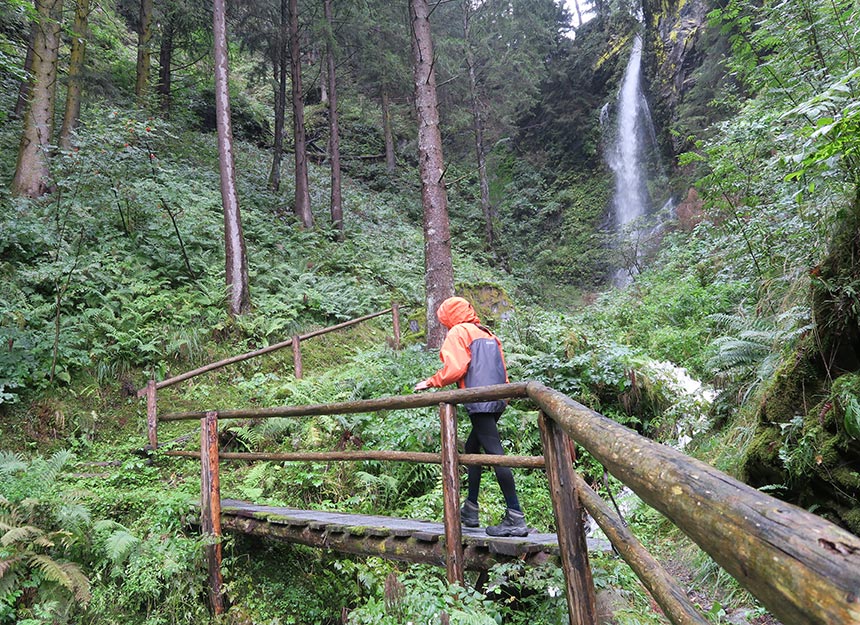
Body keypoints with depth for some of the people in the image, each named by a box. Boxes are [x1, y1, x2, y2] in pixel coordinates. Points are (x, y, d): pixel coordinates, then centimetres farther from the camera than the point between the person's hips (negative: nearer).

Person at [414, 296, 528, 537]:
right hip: (497, 401, 9)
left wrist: (430, 382, 2)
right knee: (472, 448, 19)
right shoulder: (488, 334, 25)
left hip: (480, 402, -9)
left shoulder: (458, 332, 2)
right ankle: (470, 510, 25)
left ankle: (516, 518, -12)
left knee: (494, 453, -11)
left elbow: (455, 368, -11)